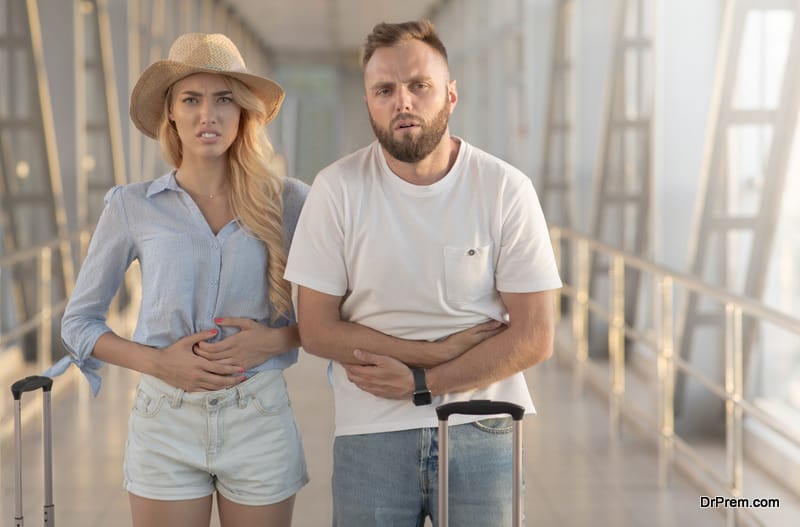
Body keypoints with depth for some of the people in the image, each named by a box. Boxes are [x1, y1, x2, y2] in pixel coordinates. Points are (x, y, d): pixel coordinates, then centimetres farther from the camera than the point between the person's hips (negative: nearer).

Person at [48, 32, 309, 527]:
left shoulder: (289, 201, -2)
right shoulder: (132, 206, -1)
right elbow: (79, 322, 5)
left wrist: (275, 339, -13)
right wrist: (157, 362, -10)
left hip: (261, 423, 0)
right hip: (165, 423, 0)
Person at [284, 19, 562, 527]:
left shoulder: (506, 190, -8)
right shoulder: (337, 189, -7)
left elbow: (534, 337, -8)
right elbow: (317, 329, -5)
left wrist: (419, 383, -12)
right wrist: (439, 351, -12)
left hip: (482, 428, 0)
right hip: (371, 431, 0)